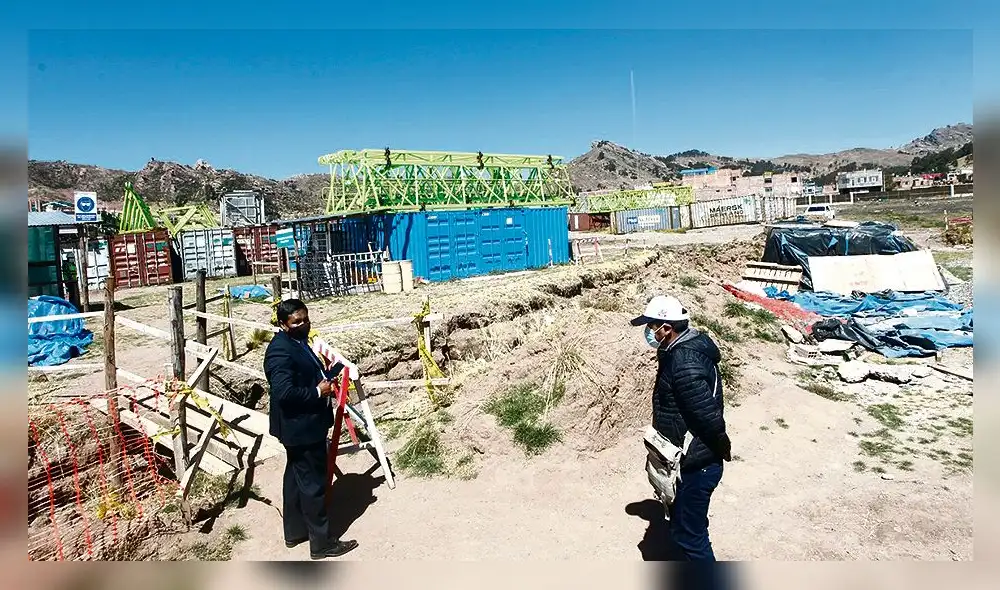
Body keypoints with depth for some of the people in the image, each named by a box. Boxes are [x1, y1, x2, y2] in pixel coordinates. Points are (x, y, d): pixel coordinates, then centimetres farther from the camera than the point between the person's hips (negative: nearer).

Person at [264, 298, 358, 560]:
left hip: (304, 425, 11)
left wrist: (325, 381, 6)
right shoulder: (280, 351, -23)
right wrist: (318, 392, -20)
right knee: (313, 484, 1)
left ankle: (294, 532, 36)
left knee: (297, 478, 21)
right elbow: (284, 392, -30)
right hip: (301, 427, -11)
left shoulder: (299, 342, 9)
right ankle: (321, 542, 14)